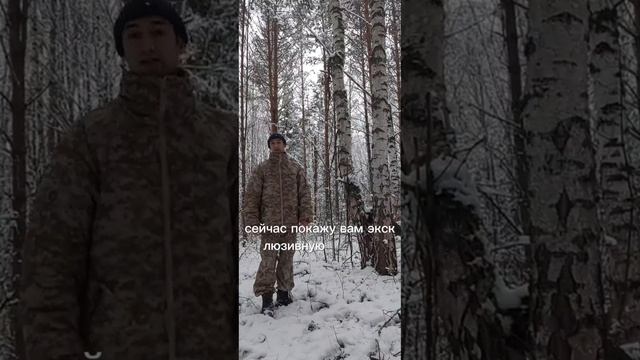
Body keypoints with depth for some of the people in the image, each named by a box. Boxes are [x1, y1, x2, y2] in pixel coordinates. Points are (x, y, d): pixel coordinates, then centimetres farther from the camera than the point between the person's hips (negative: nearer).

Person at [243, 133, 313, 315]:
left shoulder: (296, 168, 10)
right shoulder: (262, 168, 6)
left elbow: (304, 193, 6)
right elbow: (251, 195, 3)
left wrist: (306, 214, -6)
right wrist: (252, 219, -6)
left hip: (291, 221, 2)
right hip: (269, 221, -2)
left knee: (287, 259, 8)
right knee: (268, 259, -6)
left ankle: (284, 293, 20)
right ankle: (266, 299, -4)